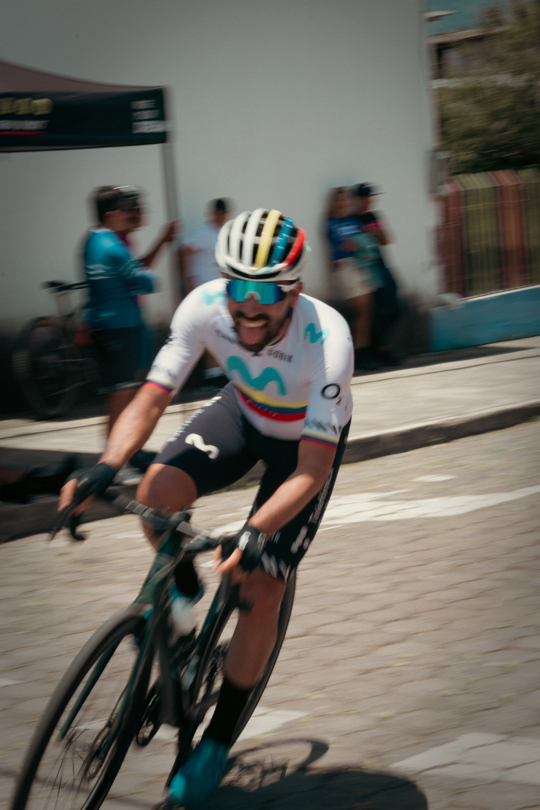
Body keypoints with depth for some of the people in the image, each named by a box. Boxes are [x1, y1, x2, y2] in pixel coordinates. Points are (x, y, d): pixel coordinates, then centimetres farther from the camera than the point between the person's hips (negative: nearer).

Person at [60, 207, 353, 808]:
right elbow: (153, 397, -23)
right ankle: (183, 589, 7)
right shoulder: (203, 307, -29)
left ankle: (217, 741, 7)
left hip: (308, 438, -3)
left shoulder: (327, 338, -38)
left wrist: (255, 533, -51)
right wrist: (105, 468, -40)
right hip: (243, 412, 3)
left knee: (260, 591, -11)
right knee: (157, 492, -27)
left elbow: (313, 467, -37)